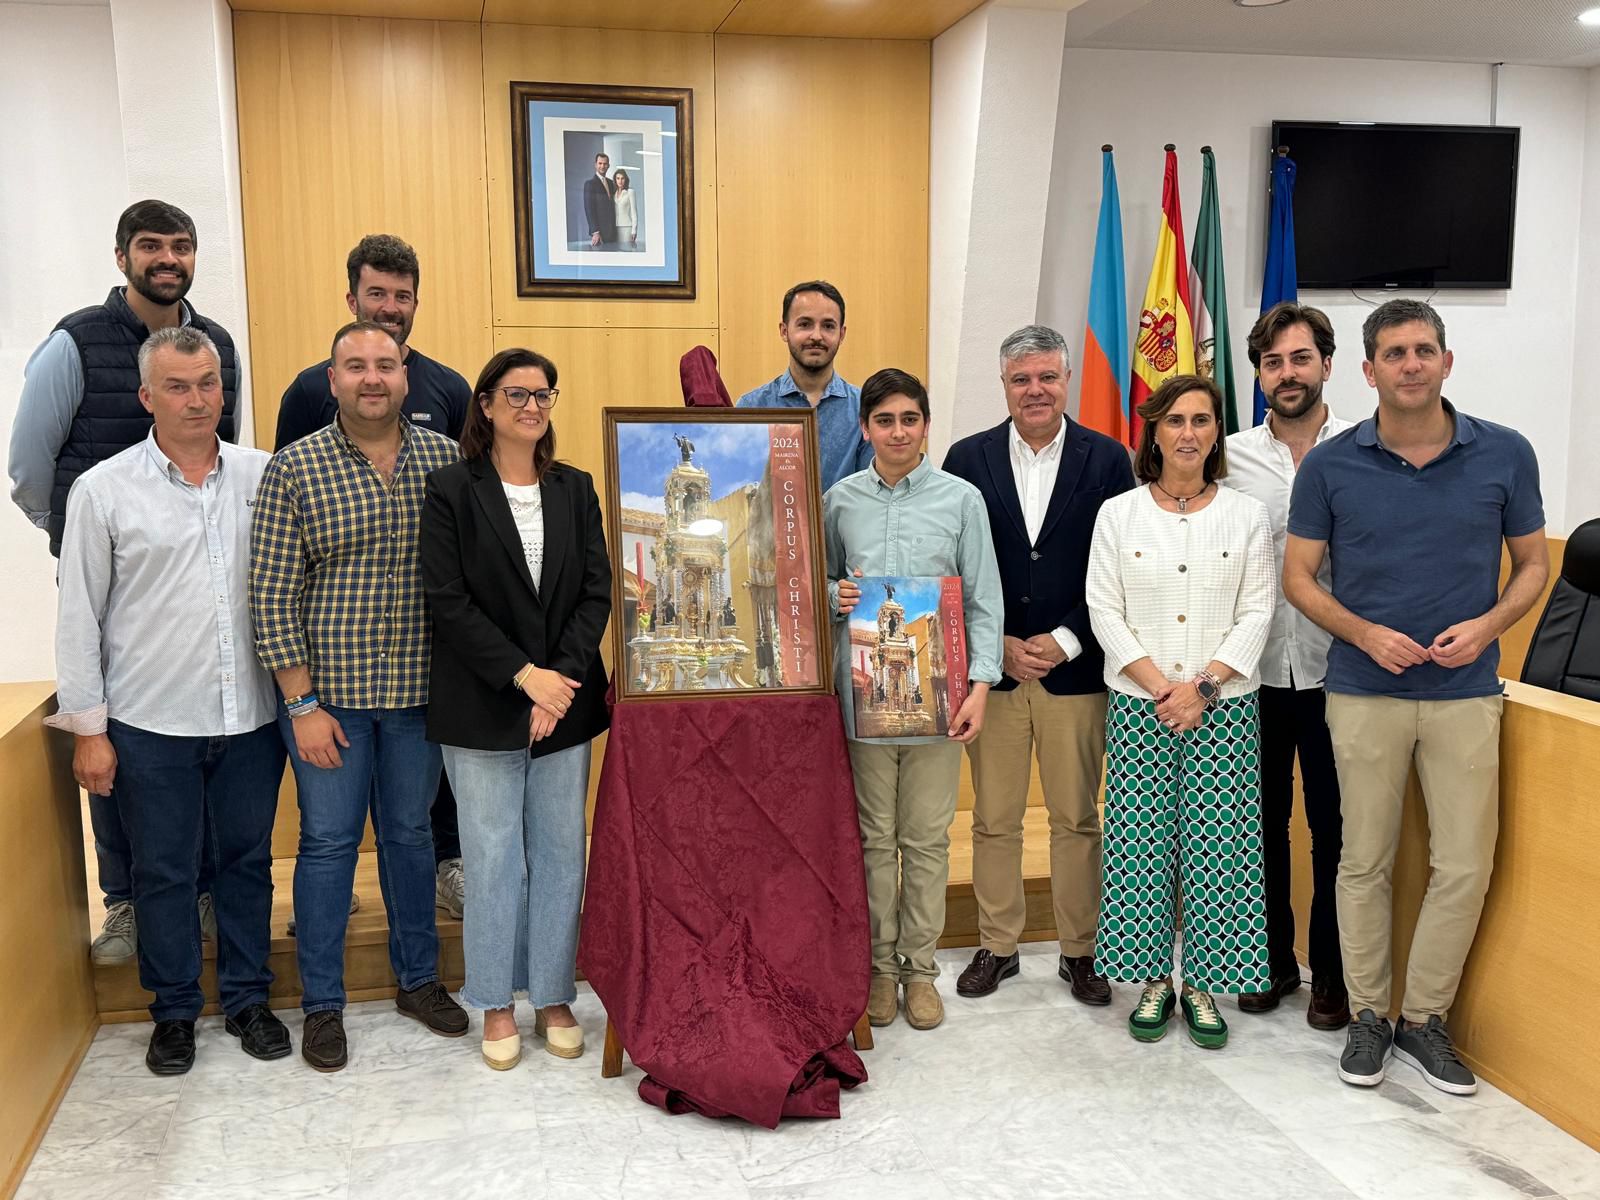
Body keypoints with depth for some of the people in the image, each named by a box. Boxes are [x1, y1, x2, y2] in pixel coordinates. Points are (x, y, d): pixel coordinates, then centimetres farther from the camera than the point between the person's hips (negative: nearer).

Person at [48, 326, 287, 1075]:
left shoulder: (264, 476, 1)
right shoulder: (104, 490, -3)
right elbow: (79, 617, -1)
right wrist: (87, 727, -2)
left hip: (250, 717, 2)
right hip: (152, 725, -1)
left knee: (247, 861, 13)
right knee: (163, 871, 10)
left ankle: (247, 999, 29)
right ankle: (174, 1012, 28)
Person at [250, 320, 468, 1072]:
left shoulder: (446, 459, 0)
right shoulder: (294, 469, -7)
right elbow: (271, 596, -8)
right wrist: (303, 703, -10)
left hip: (418, 691, 2)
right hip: (328, 691, -2)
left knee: (411, 833, 15)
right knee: (328, 841, 7)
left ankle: (418, 979, 31)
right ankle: (322, 1004, 22)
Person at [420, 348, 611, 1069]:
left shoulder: (575, 491, 8)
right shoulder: (452, 490, -2)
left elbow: (596, 593, 3)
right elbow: (447, 600, -9)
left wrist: (564, 676, -11)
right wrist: (522, 675, -16)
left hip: (566, 701, 3)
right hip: (483, 706, -3)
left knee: (561, 855, 9)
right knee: (494, 859, 4)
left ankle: (553, 997, 23)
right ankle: (496, 1004, 20)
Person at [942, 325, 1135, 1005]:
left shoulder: (1106, 459, 1)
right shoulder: (968, 459, 3)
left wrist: (1064, 642, -10)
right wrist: (1000, 646, -7)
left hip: (1074, 669, -1)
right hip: (990, 667, 1)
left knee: (1076, 820, 9)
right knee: (993, 820, 9)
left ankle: (1078, 951, 23)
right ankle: (997, 945, 24)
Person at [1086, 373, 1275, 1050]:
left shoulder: (1247, 516, 5)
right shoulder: (1118, 514, 4)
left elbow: (1256, 615, 0)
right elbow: (1105, 612, 0)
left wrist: (1203, 684, -11)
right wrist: (1158, 684, -11)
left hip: (1223, 707, 0)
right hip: (1139, 707, 0)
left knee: (1217, 847, 2)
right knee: (1143, 842, 3)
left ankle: (1203, 984, 15)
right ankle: (1151, 980, 17)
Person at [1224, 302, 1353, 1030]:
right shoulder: (1230, 457, 2)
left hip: (1335, 672, -1)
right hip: (1256, 672, 2)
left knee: (1334, 828, 8)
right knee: (1262, 823, 13)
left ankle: (1332, 972, 24)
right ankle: (1273, 960, 29)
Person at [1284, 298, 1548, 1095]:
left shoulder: (1505, 455, -1)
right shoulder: (1330, 466, -3)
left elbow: (1532, 565, 8)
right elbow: (1299, 578, 2)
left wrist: (1487, 625, -11)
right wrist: (1367, 634, -13)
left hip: (1466, 691, 1)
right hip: (1364, 691, -1)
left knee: (1465, 866, 3)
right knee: (1365, 862, 7)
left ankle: (1424, 1019, 21)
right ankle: (1367, 1015, 23)